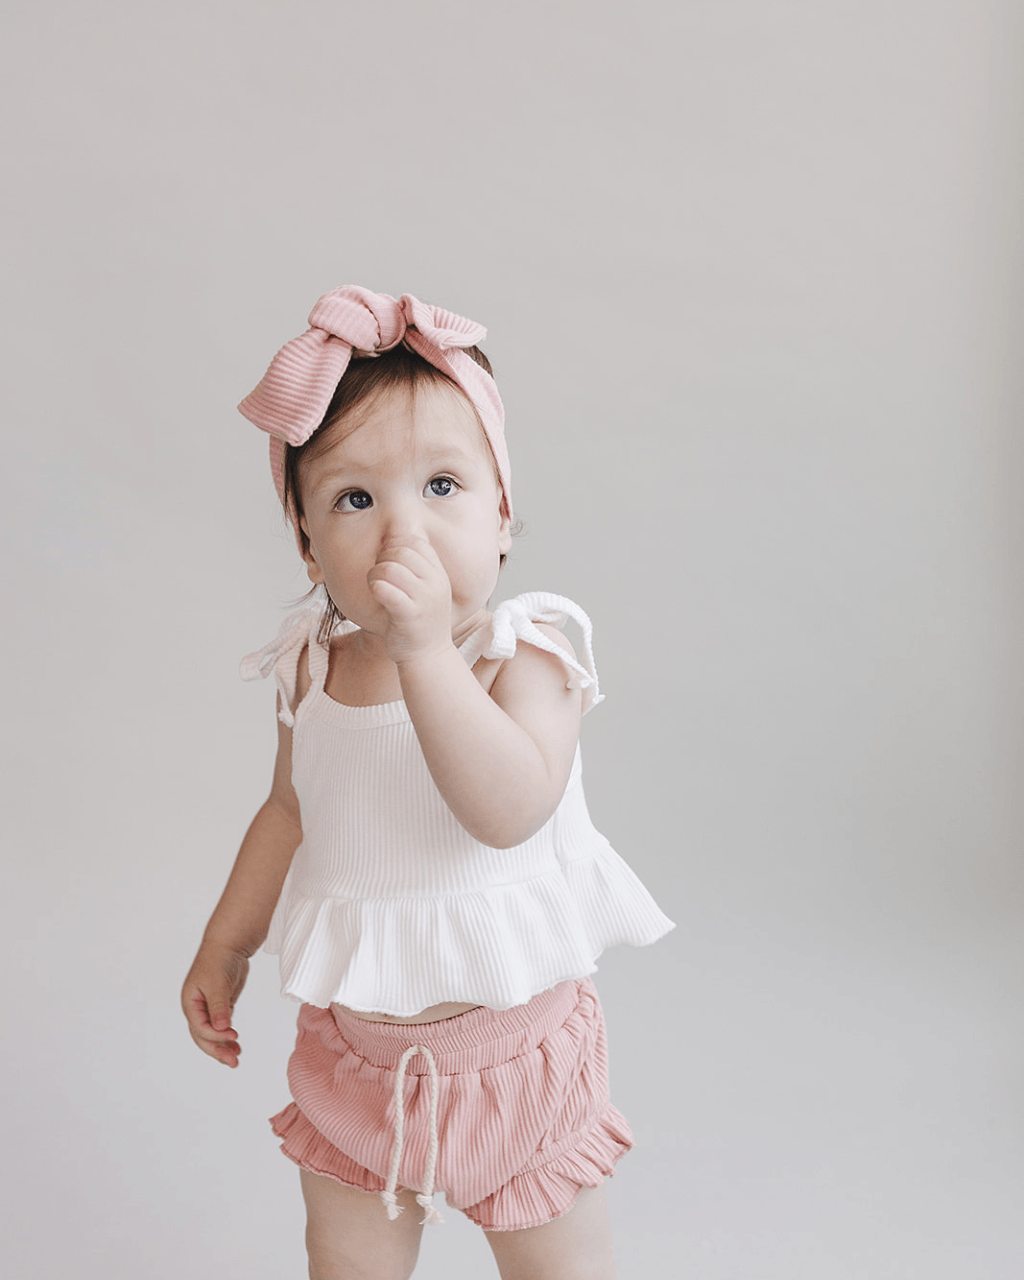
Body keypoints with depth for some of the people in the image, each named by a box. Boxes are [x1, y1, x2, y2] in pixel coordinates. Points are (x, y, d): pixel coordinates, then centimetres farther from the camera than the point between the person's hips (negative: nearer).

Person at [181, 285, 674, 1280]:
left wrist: (425, 651, -42)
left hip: (506, 1038, -4)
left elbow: (509, 810, -37)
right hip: (354, 1039, 4)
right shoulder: (312, 667, -6)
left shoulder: (523, 654, -20)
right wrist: (226, 946, 15)